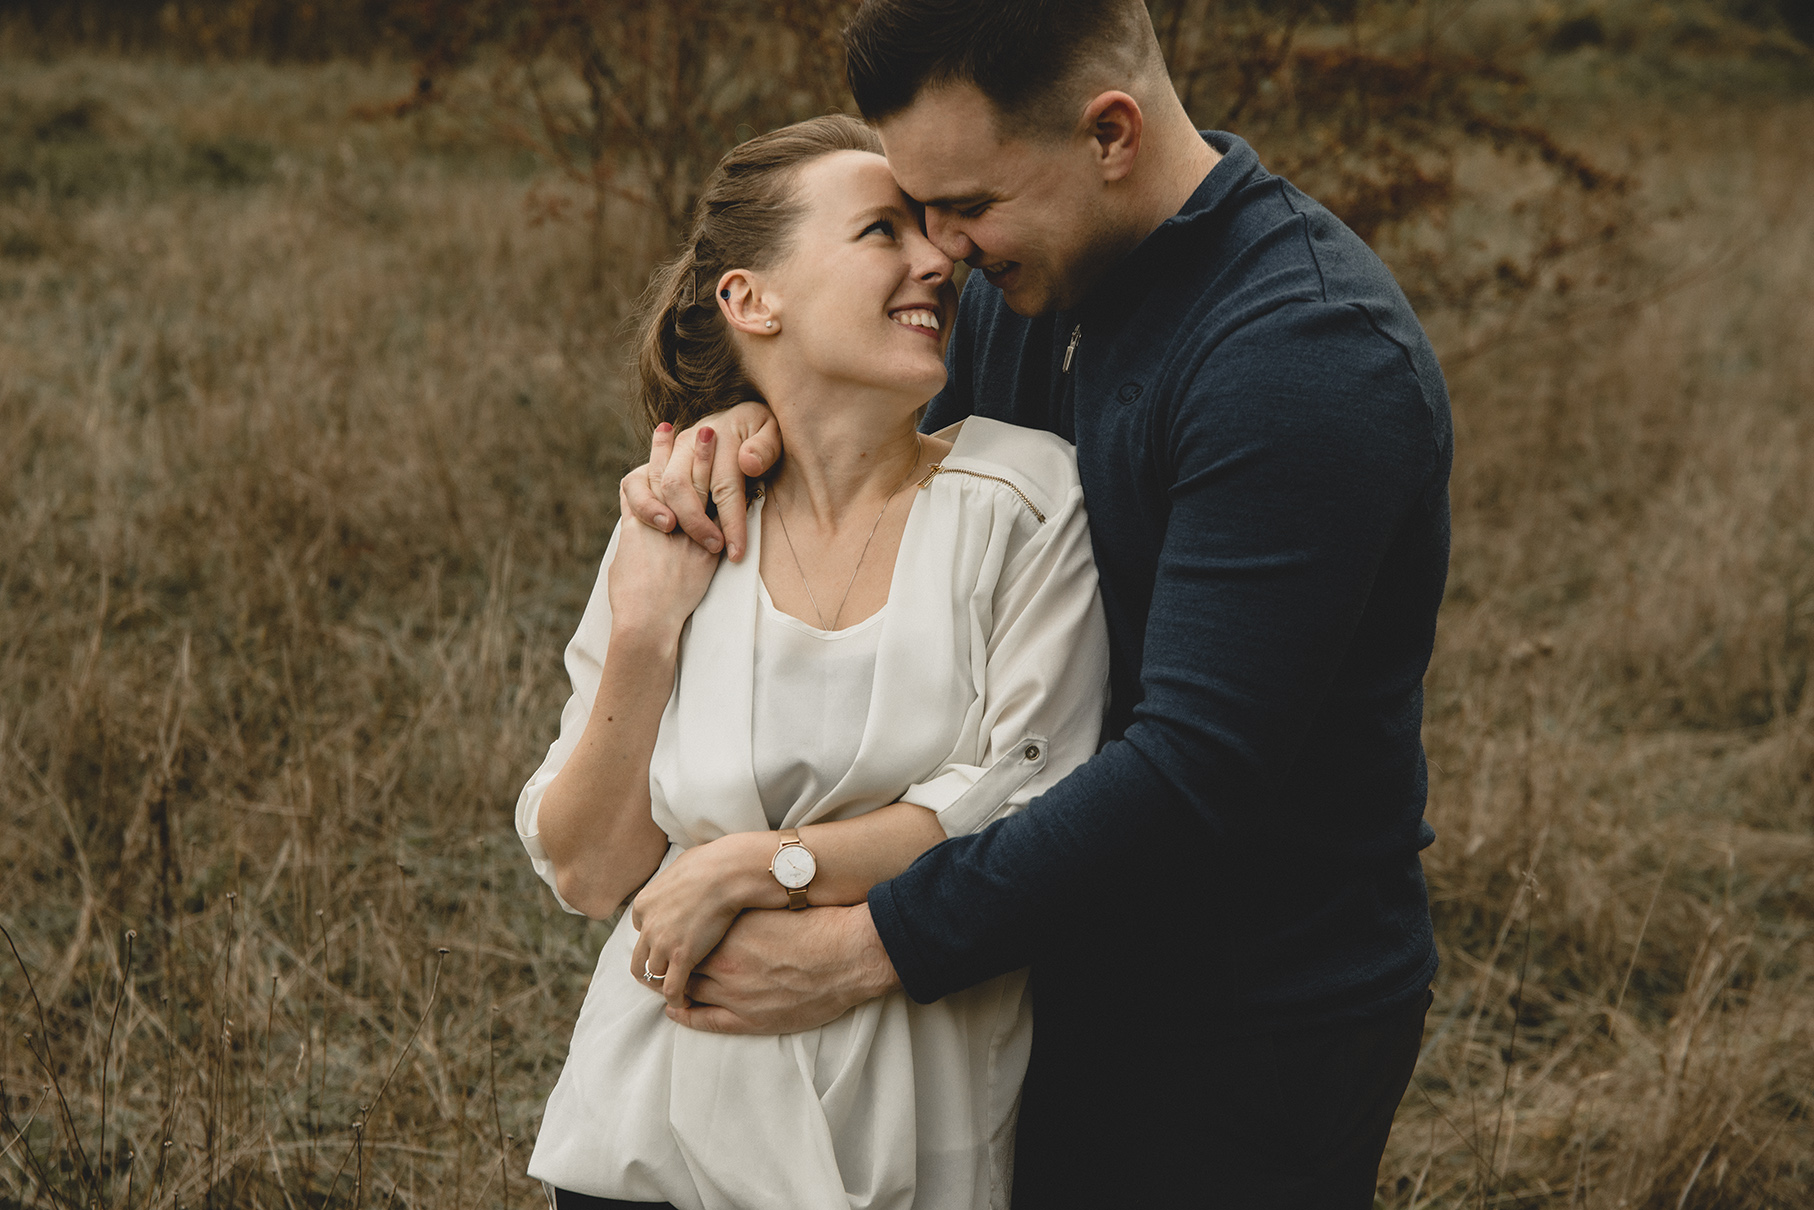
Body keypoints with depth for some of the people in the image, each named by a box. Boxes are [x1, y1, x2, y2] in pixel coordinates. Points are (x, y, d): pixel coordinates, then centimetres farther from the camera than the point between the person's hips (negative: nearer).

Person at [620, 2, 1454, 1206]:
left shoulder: (1307, 354, -25)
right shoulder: (1025, 283, 2)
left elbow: (1194, 764, -30)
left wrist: (875, 946, -27)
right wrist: (751, 423, -7)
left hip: (1257, 1031, -8)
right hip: (1064, 974, 8)